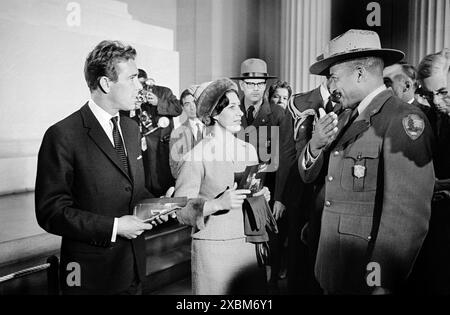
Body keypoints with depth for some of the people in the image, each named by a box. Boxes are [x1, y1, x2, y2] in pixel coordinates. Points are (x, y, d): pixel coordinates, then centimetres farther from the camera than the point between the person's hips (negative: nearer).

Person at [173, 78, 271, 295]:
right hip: (213, 247, -5)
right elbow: (181, 211, -12)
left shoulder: (248, 150, 6)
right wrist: (218, 204, -25)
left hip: (247, 243, 5)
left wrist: (261, 196, -3)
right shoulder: (197, 155, -11)